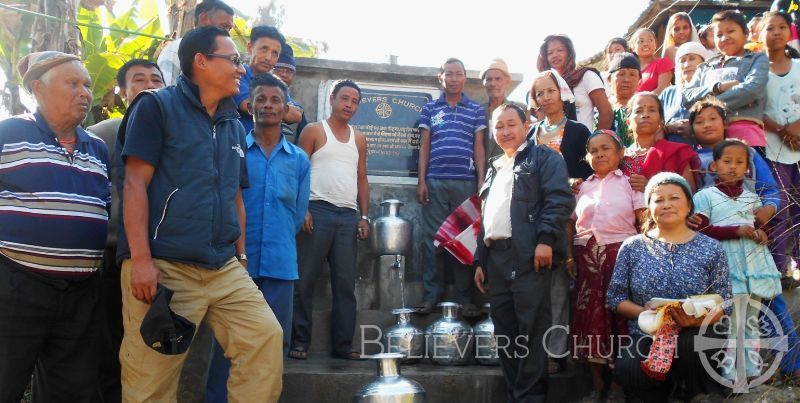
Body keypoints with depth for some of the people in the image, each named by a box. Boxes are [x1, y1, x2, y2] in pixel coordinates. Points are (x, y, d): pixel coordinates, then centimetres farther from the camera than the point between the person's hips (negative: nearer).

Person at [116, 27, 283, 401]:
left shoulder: (233, 126, 18)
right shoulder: (157, 106, 0)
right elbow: (135, 183, -8)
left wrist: (241, 256, 16)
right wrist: (140, 259, -16)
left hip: (225, 269, 6)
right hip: (164, 265, -6)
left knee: (266, 337, -7)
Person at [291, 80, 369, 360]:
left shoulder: (359, 139, 18)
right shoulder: (314, 131, 5)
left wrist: (364, 216, 9)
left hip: (348, 215, 4)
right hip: (318, 210, -4)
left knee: (346, 283, 4)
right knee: (305, 280, -4)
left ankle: (343, 344, 10)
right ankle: (299, 342, 4)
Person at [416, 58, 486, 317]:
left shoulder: (476, 110, 13)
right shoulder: (430, 109, 13)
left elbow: (479, 147, 9)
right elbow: (424, 146, 10)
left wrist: (481, 182, 0)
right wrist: (421, 181, 1)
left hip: (465, 182, 0)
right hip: (435, 182, 0)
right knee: (432, 238, -1)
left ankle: (464, 297, 6)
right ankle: (432, 295, 5)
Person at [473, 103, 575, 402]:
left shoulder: (543, 157, 5)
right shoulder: (494, 169, 27)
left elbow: (559, 199, -9)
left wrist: (545, 239, -21)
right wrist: (480, 260, 19)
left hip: (528, 256, -7)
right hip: (495, 257, 7)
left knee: (531, 331, -5)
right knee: (504, 333, 9)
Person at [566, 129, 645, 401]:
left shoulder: (629, 182, 4)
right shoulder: (583, 187, 15)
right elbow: (570, 223, 14)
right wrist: (569, 256, 3)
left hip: (621, 254, -3)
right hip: (587, 257, 3)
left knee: (621, 313, -4)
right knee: (590, 315, 4)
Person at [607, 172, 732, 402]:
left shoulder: (711, 249, 5)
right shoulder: (632, 247, 5)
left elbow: (724, 302, 1)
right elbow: (615, 298, 5)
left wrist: (697, 320, -19)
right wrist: (644, 312, -15)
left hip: (693, 337, 1)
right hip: (645, 338, 0)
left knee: (690, 344, -36)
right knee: (626, 373, -31)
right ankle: (667, 383, 6)